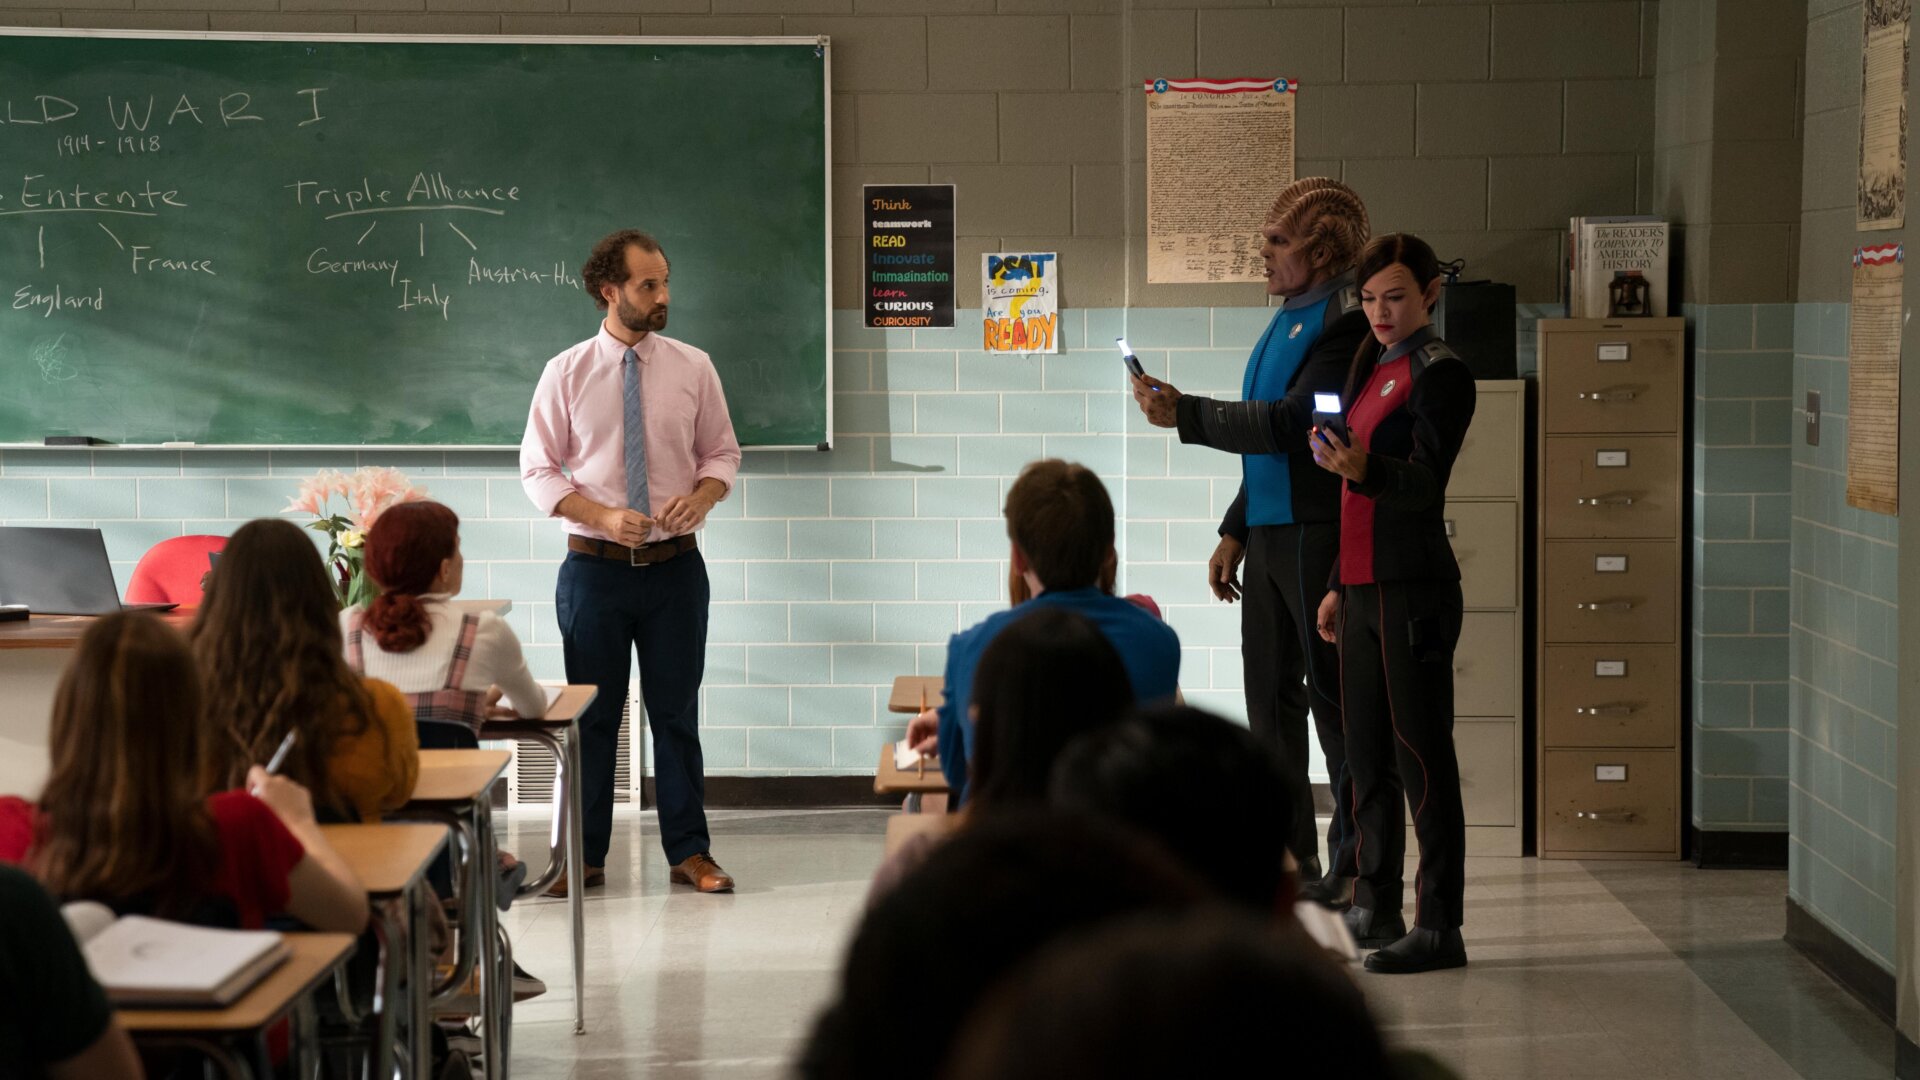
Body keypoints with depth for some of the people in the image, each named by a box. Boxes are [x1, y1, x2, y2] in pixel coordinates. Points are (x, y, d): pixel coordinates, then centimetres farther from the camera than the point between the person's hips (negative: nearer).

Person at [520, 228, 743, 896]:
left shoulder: (693, 368, 2)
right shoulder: (566, 373, -2)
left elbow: (723, 452, 10)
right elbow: (537, 471, -1)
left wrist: (702, 494, -13)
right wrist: (603, 516, -15)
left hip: (675, 566, 1)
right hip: (594, 566, -1)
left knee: (676, 713, 6)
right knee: (591, 715, 6)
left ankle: (689, 853, 15)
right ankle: (584, 858, 15)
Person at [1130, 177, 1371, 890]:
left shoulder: (1348, 321, -13)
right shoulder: (1289, 317, 17)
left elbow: (1292, 423, -22)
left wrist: (1185, 414, -20)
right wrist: (1235, 531, 20)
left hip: (1319, 536, -10)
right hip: (1269, 534, 10)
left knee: (1334, 697, -3)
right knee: (1271, 698, 12)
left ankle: (1354, 863, 6)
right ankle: (1287, 858, 20)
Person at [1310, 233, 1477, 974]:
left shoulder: (1440, 372, -7)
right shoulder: (1372, 367, 18)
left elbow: (1425, 482, -19)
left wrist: (1363, 468, -37)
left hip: (1413, 591, -9)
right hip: (1364, 586, 9)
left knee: (1421, 756, -7)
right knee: (1367, 754, 13)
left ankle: (1439, 927, -4)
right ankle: (1375, 908, 22)